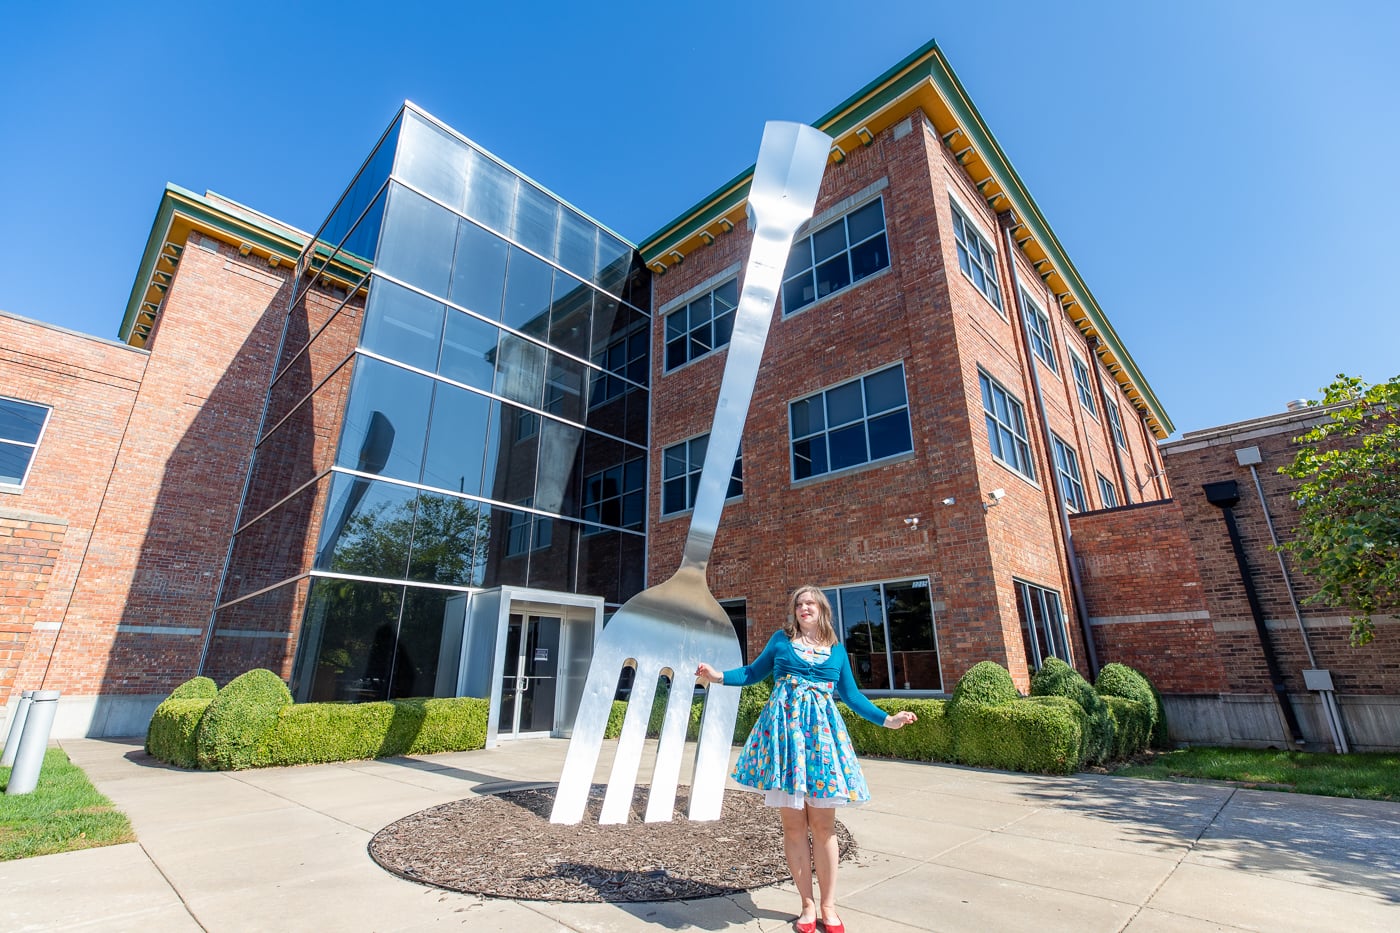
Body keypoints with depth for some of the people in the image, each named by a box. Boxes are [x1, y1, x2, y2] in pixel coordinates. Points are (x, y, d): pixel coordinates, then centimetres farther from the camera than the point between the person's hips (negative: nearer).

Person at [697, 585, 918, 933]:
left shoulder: (837, 650, 12)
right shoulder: (781, 639, 7)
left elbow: (851, 695, 17)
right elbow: (754, 672, 13)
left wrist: (886, 720, 11)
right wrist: (719, 676, 1)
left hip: (822, 730, 1)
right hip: (785, 727, -1)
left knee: (823, 824, 4)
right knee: (793, 824, 3)